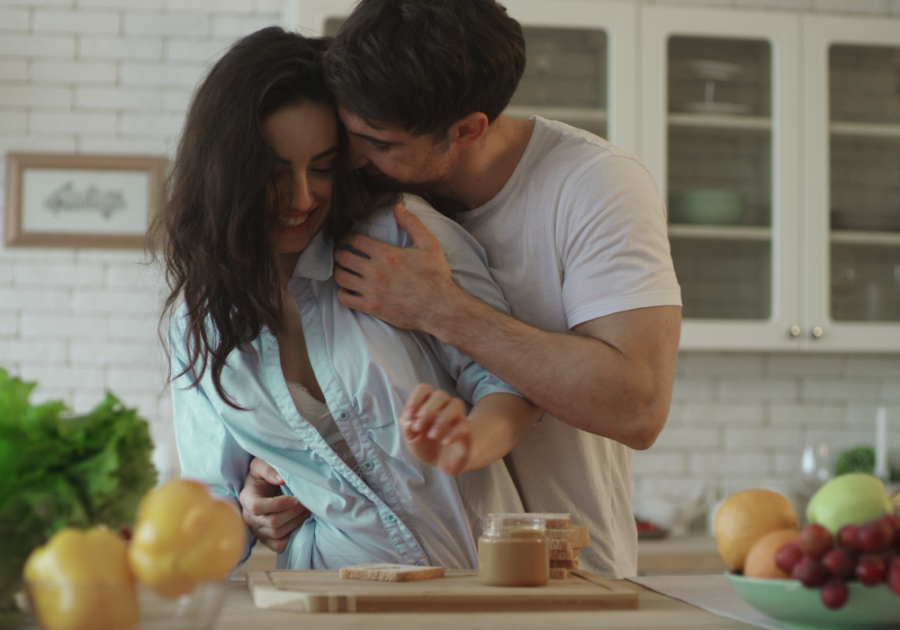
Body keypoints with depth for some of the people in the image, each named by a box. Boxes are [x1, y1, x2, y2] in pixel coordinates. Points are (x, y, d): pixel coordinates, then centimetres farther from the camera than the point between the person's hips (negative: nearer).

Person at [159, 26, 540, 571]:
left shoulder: (403, 235, 0)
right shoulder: (198, 321, 11)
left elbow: (513, 379, 0)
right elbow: (215, 490, 19)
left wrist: (466, 443, -20)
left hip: (481, 567, -3)